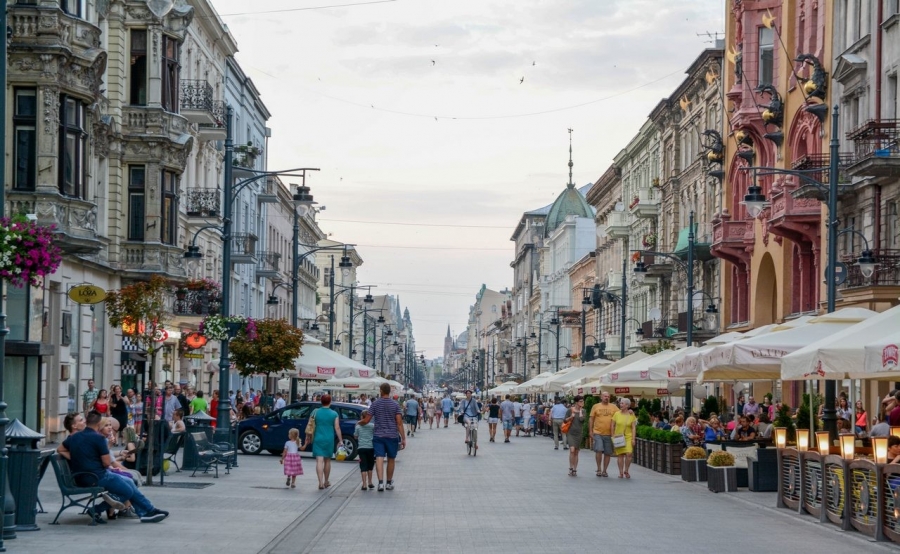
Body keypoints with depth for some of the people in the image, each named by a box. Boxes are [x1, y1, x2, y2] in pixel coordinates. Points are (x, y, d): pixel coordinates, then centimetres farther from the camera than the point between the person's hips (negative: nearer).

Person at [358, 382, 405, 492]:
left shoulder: (375, 404, -3)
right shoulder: (395, 405, -2)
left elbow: (366, 420, -2)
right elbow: (399, 423, -6)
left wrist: (359, 422, 21)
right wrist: (403, 438, -2)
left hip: (378, 436, -1)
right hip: (392, 436, 1)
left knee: (379, 459, -6)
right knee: (391, 460, 13)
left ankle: (381, 482, -20)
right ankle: (389, 483, 24)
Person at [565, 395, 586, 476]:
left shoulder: (583, 411, 6)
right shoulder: (570, 410, -2)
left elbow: (581, 419, -11)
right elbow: (564, 420, 1)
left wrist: (580, 410, -5)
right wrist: (571, 417, -15)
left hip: (578, 433, 3)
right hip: (570, 433, -3)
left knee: (576, 452, 7)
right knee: (572, 450, -19)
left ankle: (575, 470, 14)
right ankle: (571, 468, -8)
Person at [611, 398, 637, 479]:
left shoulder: (631, 415, 1)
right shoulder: (617, 414, 3)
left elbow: (633, 428, 0)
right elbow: (612, 426, 7)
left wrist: (633, 439, -6)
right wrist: (613, 436, 1)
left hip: (628, 437, -1)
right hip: (618, 437, 1)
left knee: (628, 454, -13)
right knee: (620, 455, 0)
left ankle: (626, 471, 5)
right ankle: (621, 472, 9)